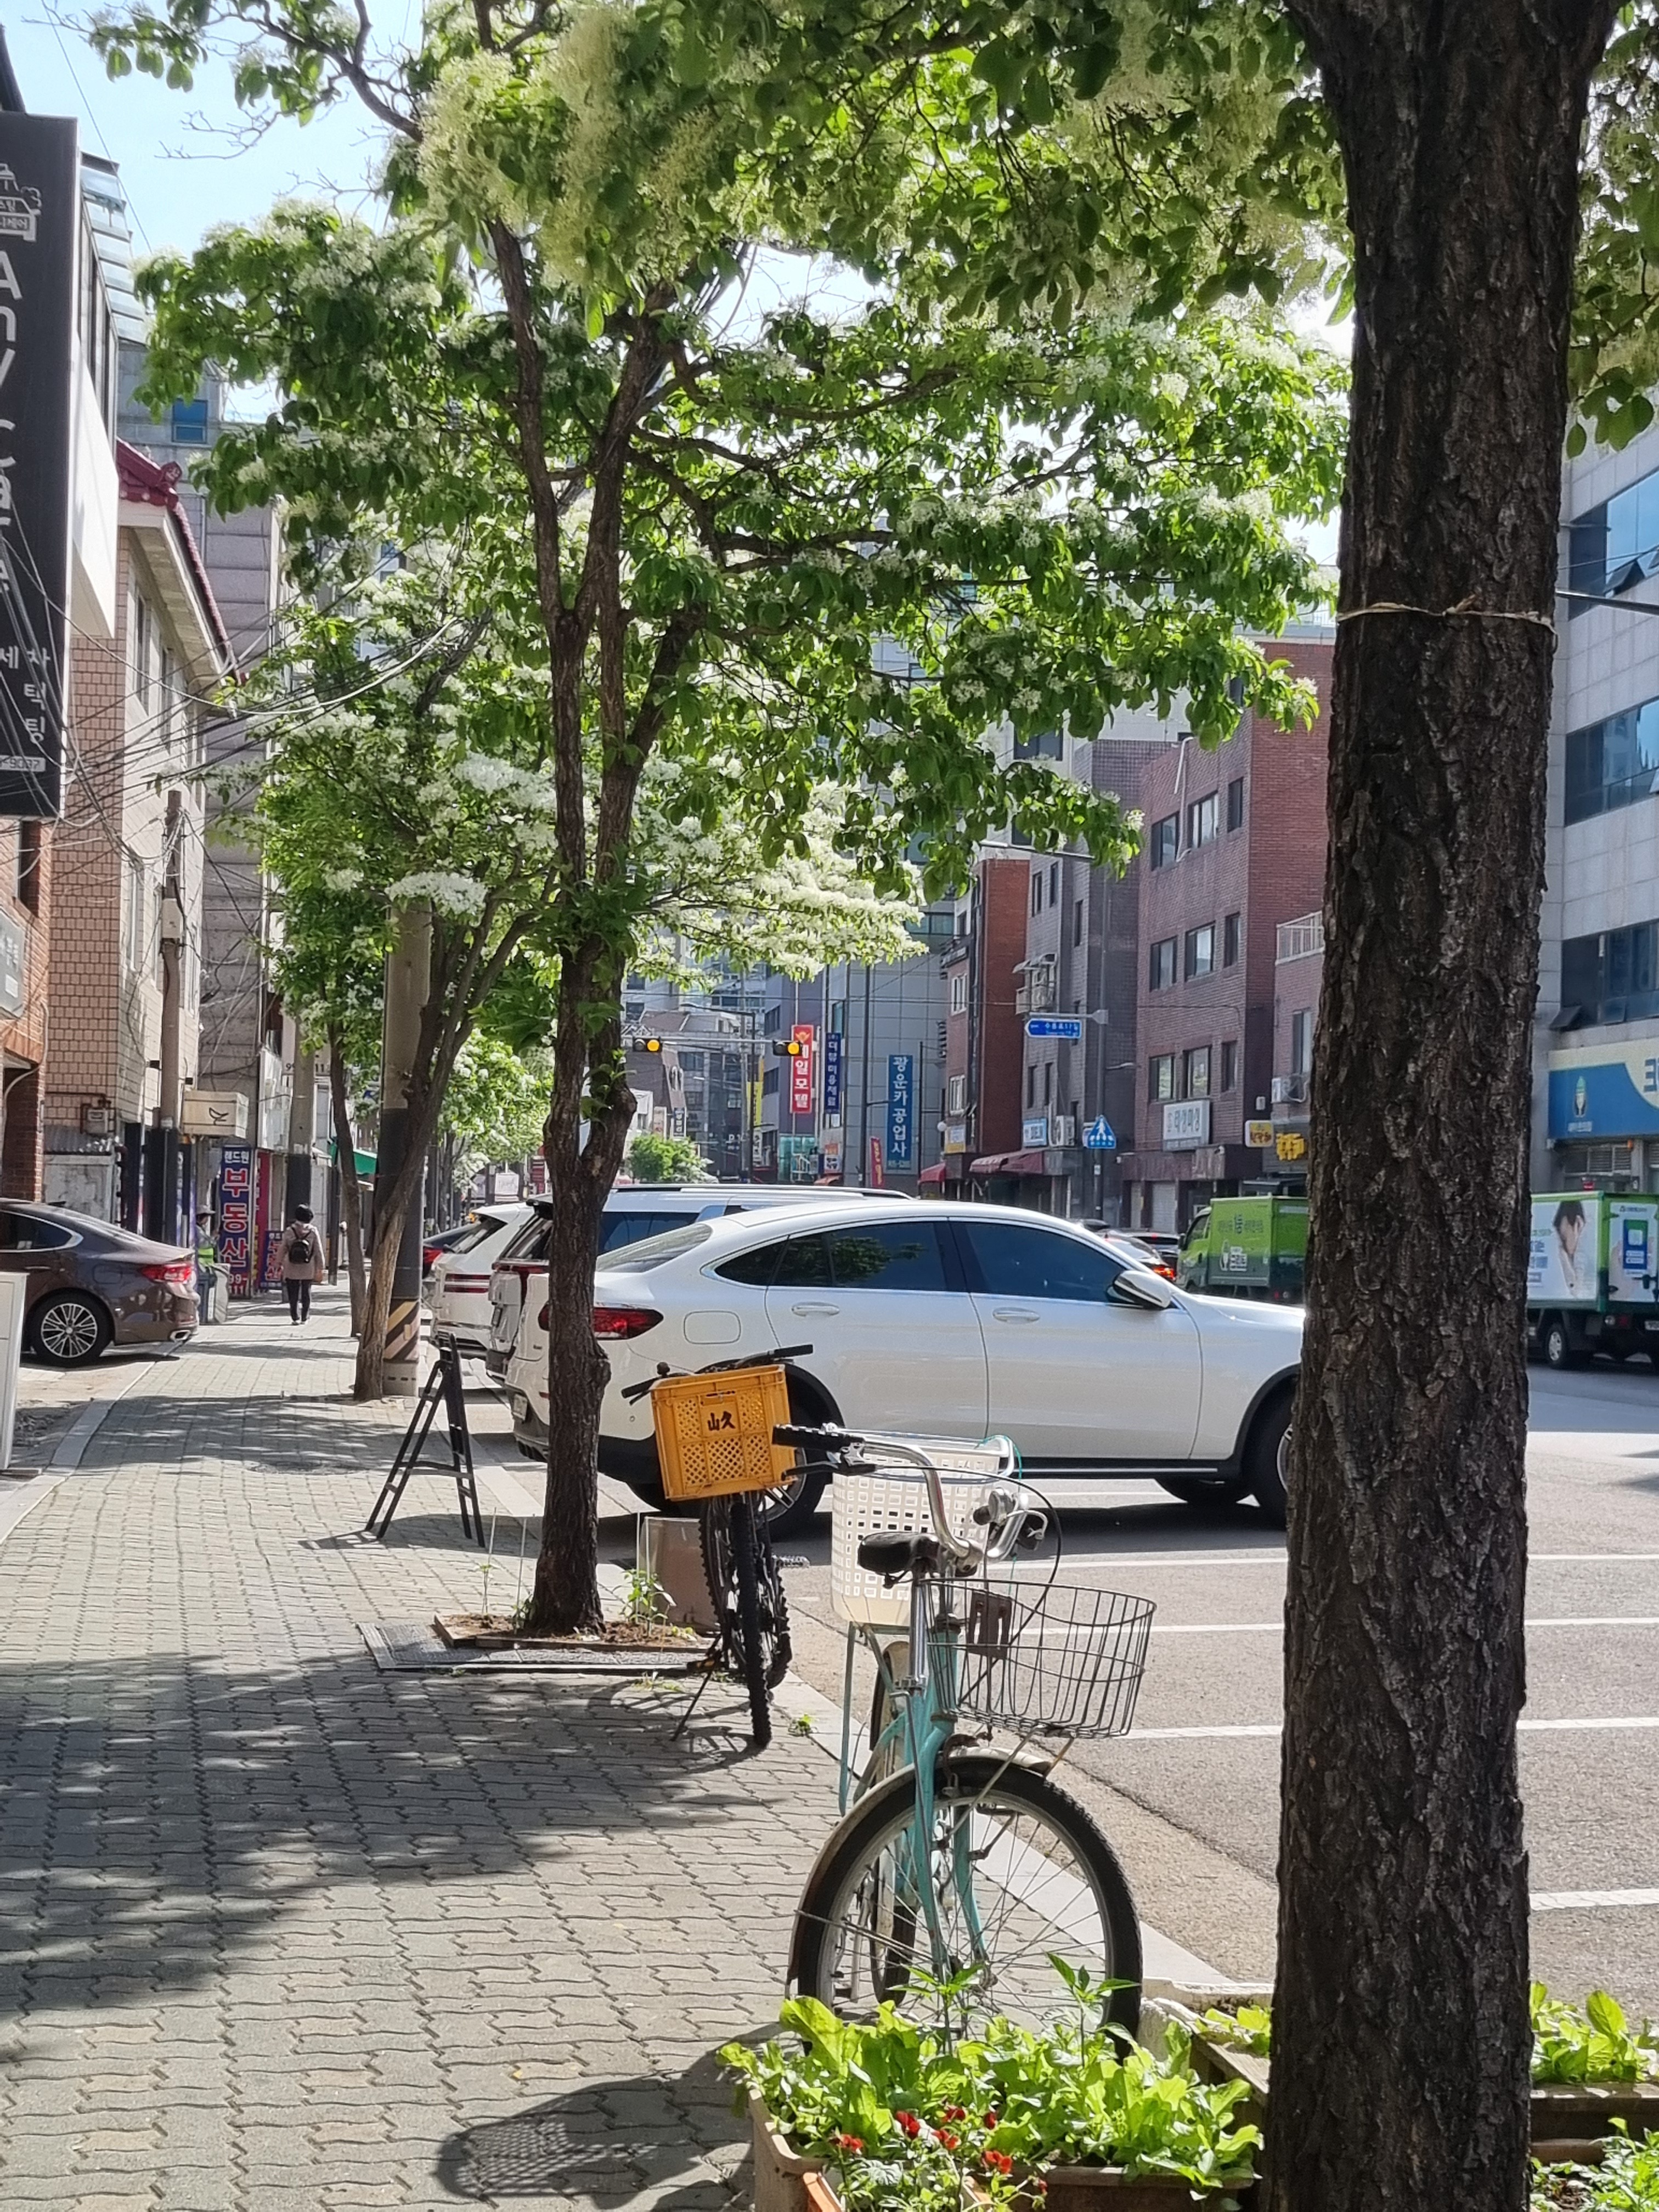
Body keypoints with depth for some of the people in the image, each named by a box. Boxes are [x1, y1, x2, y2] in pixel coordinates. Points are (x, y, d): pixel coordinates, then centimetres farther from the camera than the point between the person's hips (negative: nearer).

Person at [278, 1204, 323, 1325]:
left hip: (292, 1269, -1)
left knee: (293, 1295, 6)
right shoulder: (313, 1232, -6)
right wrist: (320, 1268, 5)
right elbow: (319, 1251, -3)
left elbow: (282, 1250, -2)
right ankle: (305, 1317, 20)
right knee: (306, 1293, 14)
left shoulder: (289, 1231, -6)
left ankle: (295, 1317, 0)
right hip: (308, 1270, 1)